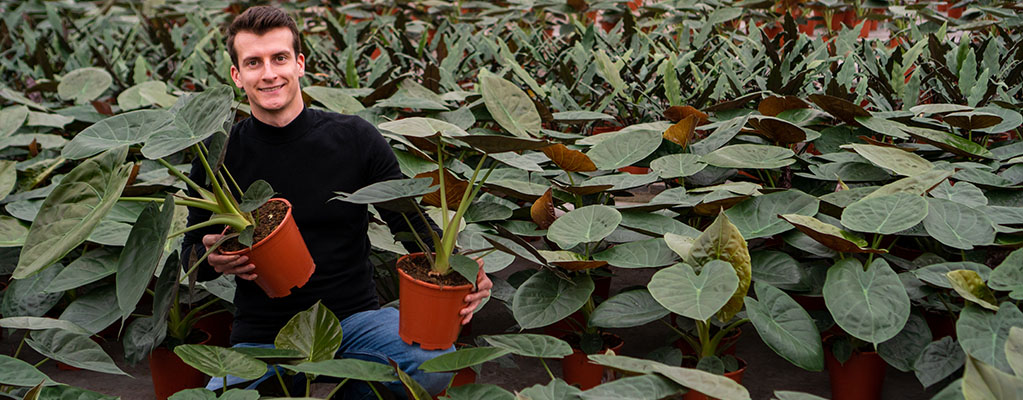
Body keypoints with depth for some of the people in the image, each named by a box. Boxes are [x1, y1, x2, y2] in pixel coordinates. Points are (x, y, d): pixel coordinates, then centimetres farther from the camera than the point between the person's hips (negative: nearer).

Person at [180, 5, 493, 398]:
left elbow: (413, 221, -1)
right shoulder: (218, 156, -1)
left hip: (354, 318, 0)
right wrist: (212, 258, -18)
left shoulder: (356, 139, -3)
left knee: (436, 363, -28)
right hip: (262, 334, 0)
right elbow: (192, 252, 8)